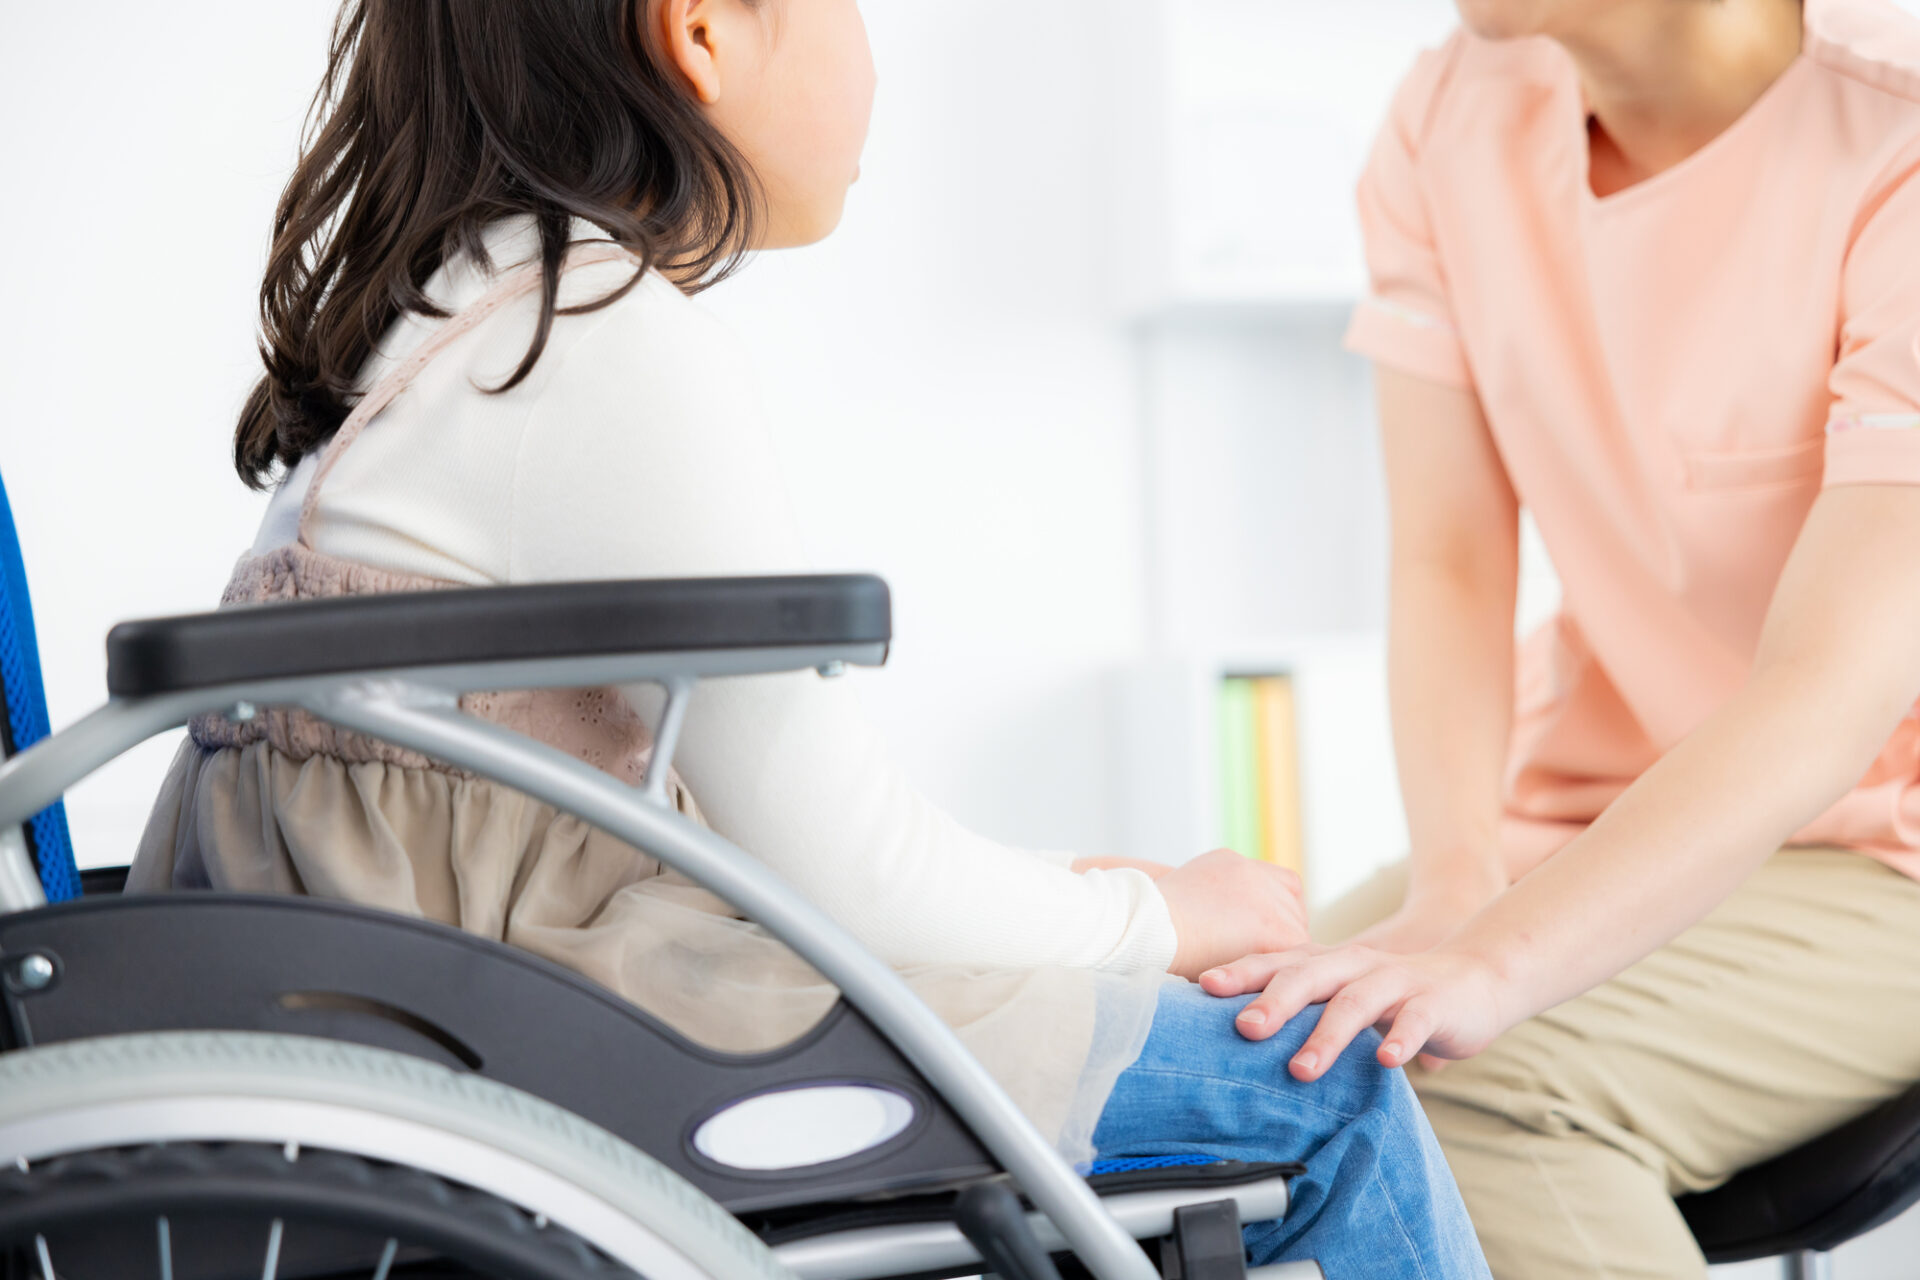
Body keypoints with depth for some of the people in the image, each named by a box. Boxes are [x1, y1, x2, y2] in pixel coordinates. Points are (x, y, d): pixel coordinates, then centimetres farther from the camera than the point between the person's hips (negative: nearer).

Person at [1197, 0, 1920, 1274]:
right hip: (1578, 820, 5)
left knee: (1463, 1089, -29)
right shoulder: (1453, 120, -2)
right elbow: (1449, 565, -4)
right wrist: (1452, 886, -21)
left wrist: (1496, 962, -41)